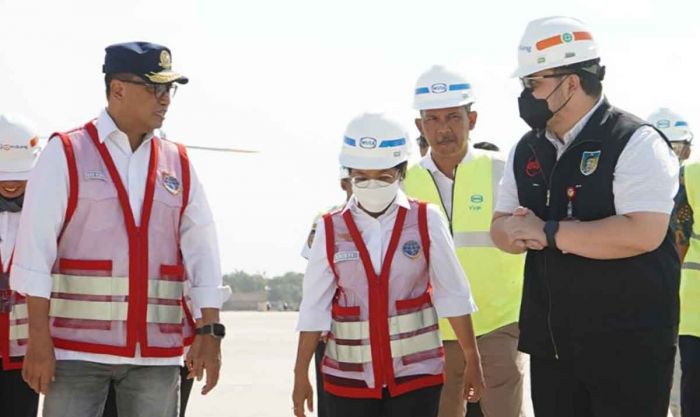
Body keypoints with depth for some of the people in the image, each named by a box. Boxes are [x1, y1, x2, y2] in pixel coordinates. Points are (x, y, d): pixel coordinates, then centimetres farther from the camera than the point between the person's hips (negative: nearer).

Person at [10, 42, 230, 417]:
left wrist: (209, 330, -1)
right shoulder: (65, 153, 0)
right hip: (77, 347, -4)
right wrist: (39, 339, -12)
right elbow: (35, 249, -6)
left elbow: (202, 252, 9)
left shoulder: (178, 164, 12)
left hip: (157, 354, 4)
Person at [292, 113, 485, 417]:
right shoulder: (331, 230, 0)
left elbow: (453, 296, -1)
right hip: (349, 375, 1)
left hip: (416, 371, -1)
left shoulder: (426, 221, -3)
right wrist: (301, 375, 1)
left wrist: (472, 362, 0)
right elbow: (314, 308, 1)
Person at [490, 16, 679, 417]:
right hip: (548, 341, 7)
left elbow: (643, 233, -24)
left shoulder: (635, 143, -13)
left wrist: (548, 232, -19)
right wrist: (516, 232, -10)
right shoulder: (527, 151, 10)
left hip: (627, 345, -6)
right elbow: (501, 225, 15)